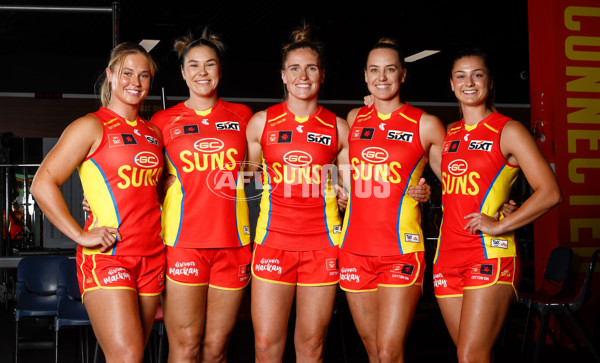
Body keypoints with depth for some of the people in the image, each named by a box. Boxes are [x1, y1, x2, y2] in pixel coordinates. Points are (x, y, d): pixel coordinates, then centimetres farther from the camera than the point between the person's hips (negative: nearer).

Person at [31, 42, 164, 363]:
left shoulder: (153, 133, 17)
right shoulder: (92, 126, -1)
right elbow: (43, 185, -7)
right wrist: (80, 235, -12)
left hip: (151, 258, 6)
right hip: (106, 256, -6)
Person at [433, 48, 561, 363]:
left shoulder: (507, 131, -2)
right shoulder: (449, 134, 15)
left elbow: (549, 192, -9)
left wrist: (500, 225, -14)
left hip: (489, 254, -5)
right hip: (448, 254, 6)